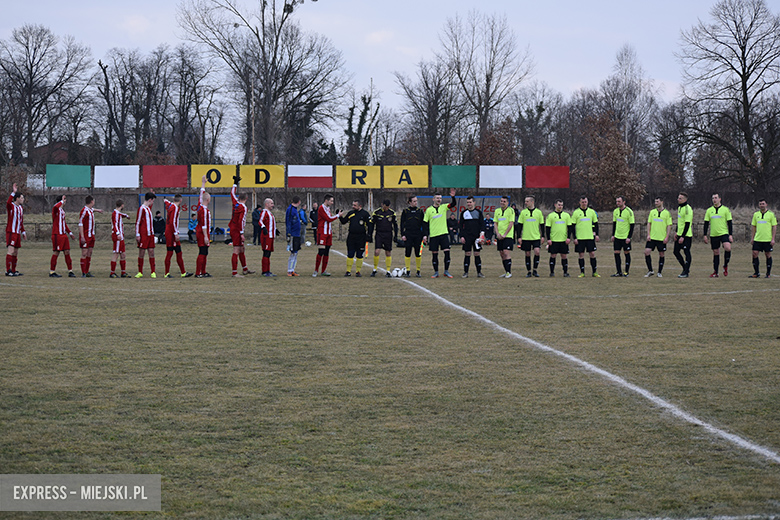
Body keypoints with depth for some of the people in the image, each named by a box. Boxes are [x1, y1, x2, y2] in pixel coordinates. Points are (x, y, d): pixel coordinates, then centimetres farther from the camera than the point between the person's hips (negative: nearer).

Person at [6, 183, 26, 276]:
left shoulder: (21, 208, 16)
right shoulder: (11, 206, -7)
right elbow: (8, 202, -33)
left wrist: (23, 232, 23)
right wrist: (13, 192, -35)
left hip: (18, 233, 8)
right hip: (11, 232, -8)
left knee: (16, 252, 8)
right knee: (11, 250, -14)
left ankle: (13, 270, 12)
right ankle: (8, 270, -15)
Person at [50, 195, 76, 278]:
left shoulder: (62, 210, 18)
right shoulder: (56, 209, -9)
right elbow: (56, 206, -36)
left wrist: (69, 232, 25)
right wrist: (62, 201, -21)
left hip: (63, 235, 8)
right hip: (57, 235, -8)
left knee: (67, 252, 6)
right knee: (56, 253, -4)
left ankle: (70, 271, 9)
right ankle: (52, 272, 3)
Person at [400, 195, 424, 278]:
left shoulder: (420, 211, 7)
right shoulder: (405, 212, 4)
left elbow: (423, 224, 10)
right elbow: (402, 223, 5)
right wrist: (402, 235, -3)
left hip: (418, 235, 1)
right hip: (408, 235, -1)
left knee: (418, 253, 1)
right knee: (408, 252, -2)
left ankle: (418, 271, 10)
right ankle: (408, 271, 6)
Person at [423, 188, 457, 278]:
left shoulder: (444, 207, 6)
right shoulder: (429, 210, 2)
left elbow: (453, 204, -6)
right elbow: (425, 223, 4)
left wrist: (453, 197, -26)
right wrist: (425, 235, -3)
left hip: (444, 234, 1)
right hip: (433, 235, -1)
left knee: (447, 252, -8)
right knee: (434, 254, 2)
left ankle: (446, 271, 1)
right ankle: (436, 272, 11)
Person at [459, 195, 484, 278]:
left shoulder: (478, 212, 5)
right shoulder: (464, 213, 8)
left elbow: (482, 224, 3)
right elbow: (460, 225, 10)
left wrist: (481, 235, -9)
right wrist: (461, 236, 0)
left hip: (476, 237, -1)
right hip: (467, 237, 1)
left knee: (477, 254, 1)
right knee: (467, 254, 0)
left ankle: (479, 272, 6)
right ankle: (466, 272, 4)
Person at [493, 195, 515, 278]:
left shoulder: (510, 210, -5)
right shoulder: (497, 211, 12)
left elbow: (511, 223, -10)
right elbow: (495, 223, 12)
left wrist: (505, 234, -14)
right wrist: (498, 233, -3)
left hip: (508, 236, -6)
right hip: (500, 236, 6)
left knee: (506, 253, -14)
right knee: (502, 254, 6)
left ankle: (509, 272, -11)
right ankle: (506, 272, 12)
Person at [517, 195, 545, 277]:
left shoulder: (538, 212, 3)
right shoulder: (523, 212, 4)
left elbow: (542, 225, 9)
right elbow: (519, 225, 6)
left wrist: (543, 236, 5)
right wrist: (519, 237, 0)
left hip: (536, 237, -1)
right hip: (525, 237, 1)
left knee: (537, 252, -15)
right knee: (527, 254, 3)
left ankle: (535, 270, -2)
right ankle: (529, 272, 11)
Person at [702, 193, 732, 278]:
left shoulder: (725, 209, 1)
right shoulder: (709, 210, 9)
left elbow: (730, 223, 1)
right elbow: (706, 223, 11)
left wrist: (730, 235, -6)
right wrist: (705, 235, 5)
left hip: (724, 233, -3)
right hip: (713, 235, 3)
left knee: (727, 248, -25)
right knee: (716, 253, 6)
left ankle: (725, 266, -4)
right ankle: (715, 272, 13)